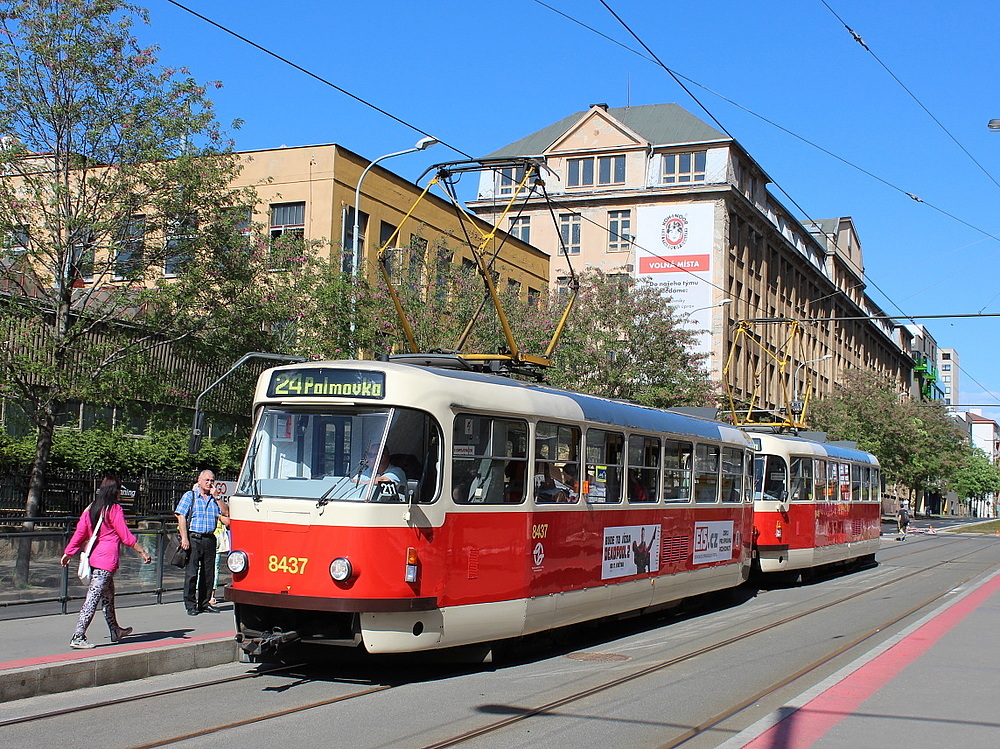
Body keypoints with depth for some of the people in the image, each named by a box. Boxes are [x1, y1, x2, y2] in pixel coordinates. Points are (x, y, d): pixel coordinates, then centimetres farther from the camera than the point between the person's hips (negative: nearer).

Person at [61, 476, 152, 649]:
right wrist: (143, 552, -5)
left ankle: (115, 631, 34)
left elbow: (79, 533, 11)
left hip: (93, 557, 8)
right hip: (107, 559, -8)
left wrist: (68, 553, 19)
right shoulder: (114, 509, -10)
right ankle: (78, 637, -11)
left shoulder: (90, 508, 10)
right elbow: (126, 536, -10)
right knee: (93, 598, -8)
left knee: (108, 595, 21)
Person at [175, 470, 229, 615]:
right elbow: (181, 517, -3)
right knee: (191, 573, -5)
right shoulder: (189, 496, 5)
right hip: (193, 538, -4)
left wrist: (216, 496, 0)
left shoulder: (215, 499, 16)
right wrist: (184, 538, -14)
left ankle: (204, 603, 15)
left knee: (208, 573, 6)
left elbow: (225, 514, 4)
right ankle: (191, 605, 0)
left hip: (210, 539, 4)